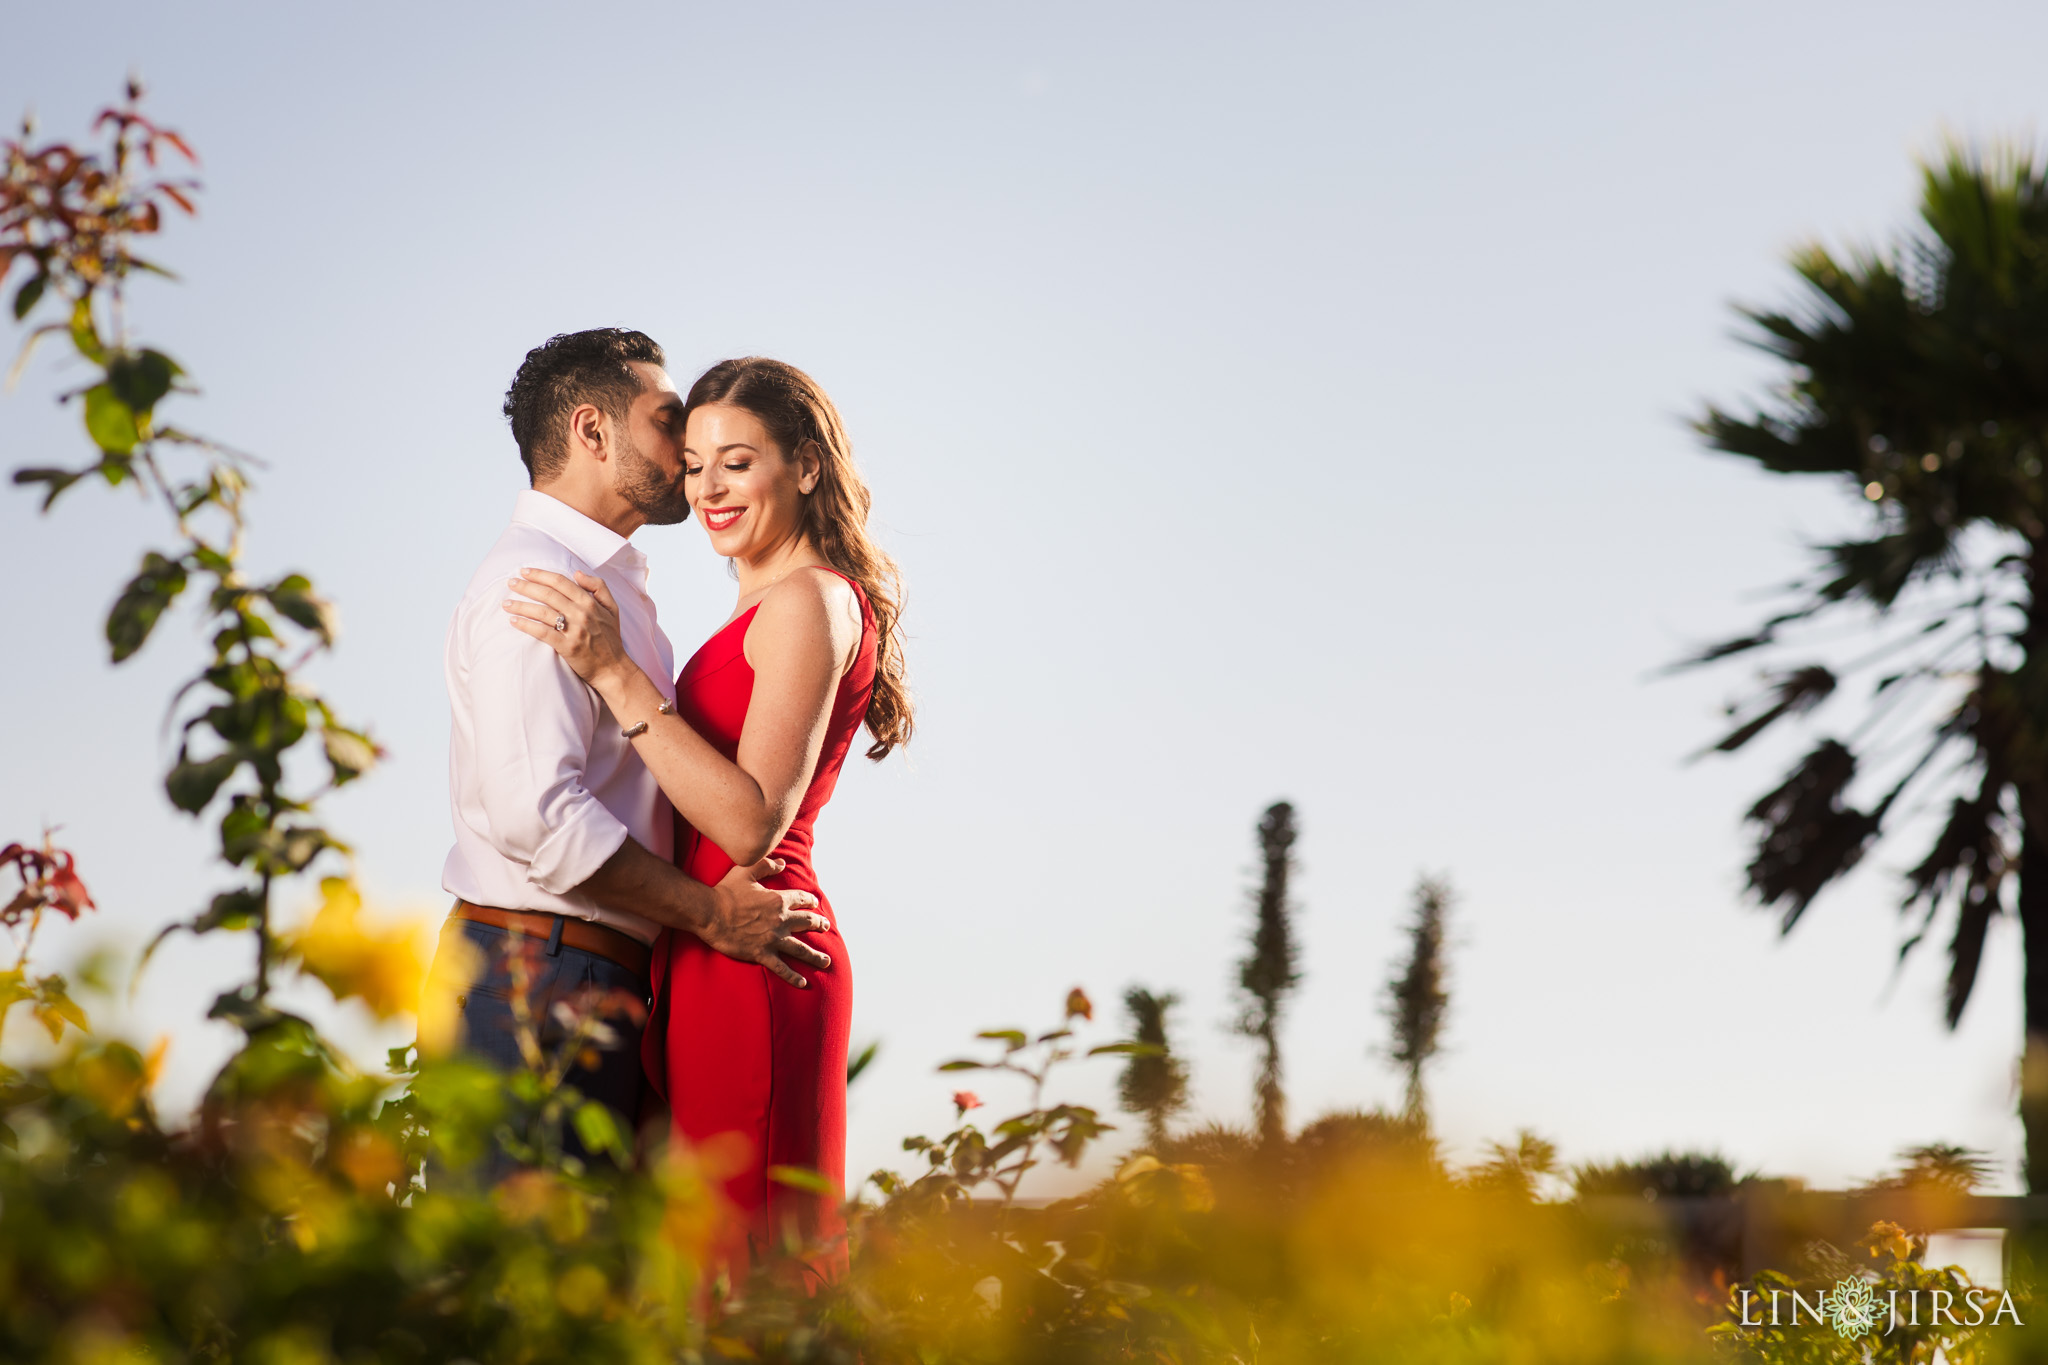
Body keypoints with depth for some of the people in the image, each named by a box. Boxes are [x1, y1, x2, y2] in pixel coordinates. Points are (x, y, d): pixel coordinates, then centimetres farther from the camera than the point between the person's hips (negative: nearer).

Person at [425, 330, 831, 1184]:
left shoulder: (612, 585, 21)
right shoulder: (532, 583, -11)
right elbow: (536, 812, -21)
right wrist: (710, 913, -14)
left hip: (601, 981, 10)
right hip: (536, 977, -10)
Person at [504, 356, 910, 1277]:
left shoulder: (809, 601, -12)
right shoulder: (770, 605, 18)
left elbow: (753, 823, -22)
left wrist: (617, 674, -23)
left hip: (748, 966, -10)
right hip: (707, 965, 10)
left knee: (746, 1255, -6)